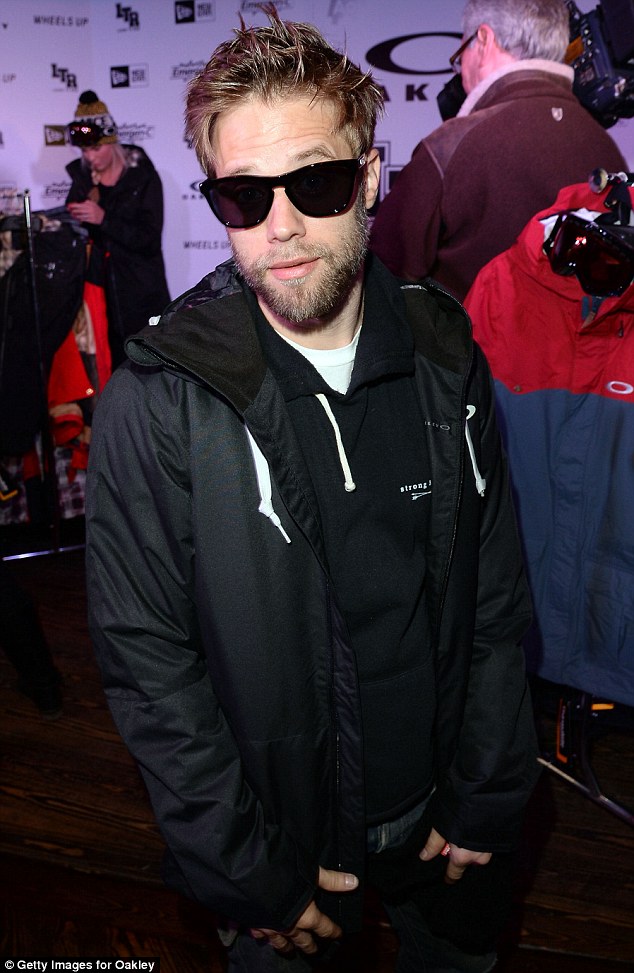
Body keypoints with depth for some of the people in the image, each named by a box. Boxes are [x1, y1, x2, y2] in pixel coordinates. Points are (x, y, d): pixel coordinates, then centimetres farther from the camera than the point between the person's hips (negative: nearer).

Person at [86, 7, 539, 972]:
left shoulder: (447, 358, -8)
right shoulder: (157, 403, -19)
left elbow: (497, 600, -2)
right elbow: (148, 662, -15)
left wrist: (486, 801, -1)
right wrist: (250, 875, -12)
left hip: (444, 822, 3)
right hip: (278, 837, -2)